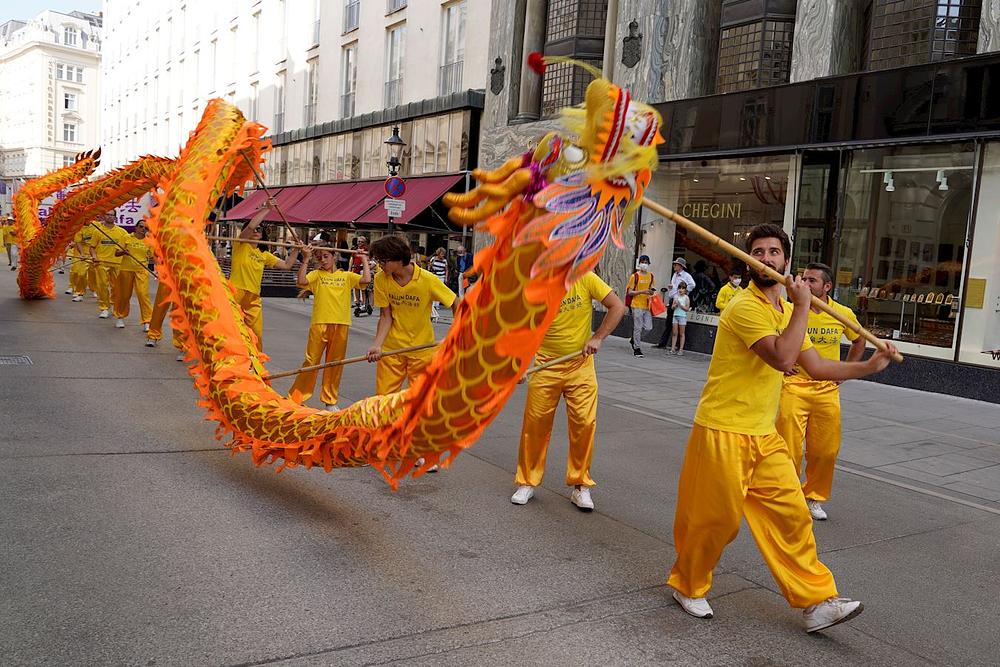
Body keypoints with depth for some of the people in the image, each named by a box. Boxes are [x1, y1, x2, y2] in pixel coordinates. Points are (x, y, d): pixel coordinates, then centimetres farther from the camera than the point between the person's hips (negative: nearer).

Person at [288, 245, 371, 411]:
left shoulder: (347, 276, 11)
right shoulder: (316, 274, 8)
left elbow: (366, 280, -3)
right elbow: (301, 281, -11)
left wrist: (365, 260, 5)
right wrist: (305, 259, -11)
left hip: (341, 325, 2)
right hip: (319, 324, -1)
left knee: (335, 363, 9)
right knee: (311, 361, 0)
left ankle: (330, 400, 20)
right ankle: (296, 397, 10)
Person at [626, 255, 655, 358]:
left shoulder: (651, 276, 11)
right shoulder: (635, 276, -4)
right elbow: (629, 292, -5)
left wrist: (652, 292, 3)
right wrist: (641, 292, -17)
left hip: (647, 306, 5)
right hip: (637, 305, -5)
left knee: (648, 328, 0)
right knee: (638, 328, -4)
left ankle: (635, 339, 25)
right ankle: (637, 349, 6)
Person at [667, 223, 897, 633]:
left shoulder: (784, 312, 13)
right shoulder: (745, 307, -16)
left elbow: (817, 367, 16)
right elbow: (783, 358, -28)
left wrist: (870, 366, 7)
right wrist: (802, 307, -19)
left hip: (764, 437, 8)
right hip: (723, 433, -8)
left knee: (791, 515, 6)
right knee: (715, 520, 3)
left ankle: (815, 602, 16)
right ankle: (687, 587, 26)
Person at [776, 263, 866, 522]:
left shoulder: (844, 314, -1)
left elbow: (859, 340, 19)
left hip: (827, 390, 3)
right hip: (794, 386, -3)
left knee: (826, 450, 7)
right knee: (790, 448, -2)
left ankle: (814, 497, 27)